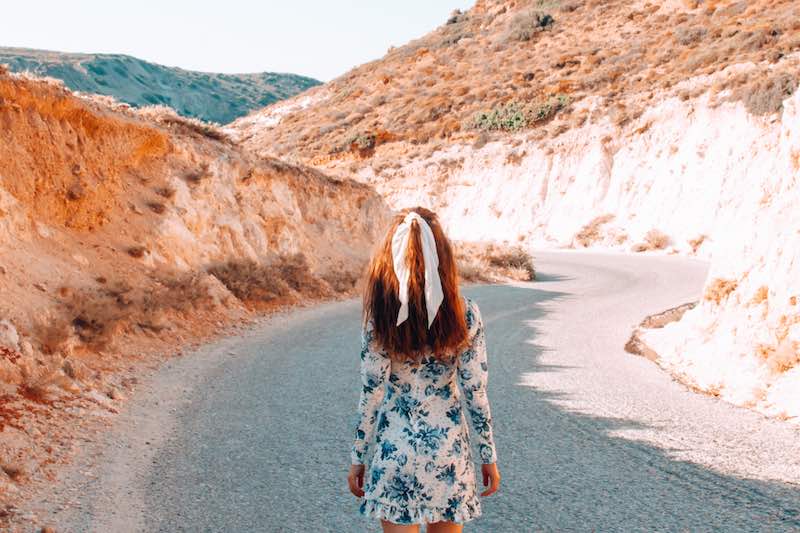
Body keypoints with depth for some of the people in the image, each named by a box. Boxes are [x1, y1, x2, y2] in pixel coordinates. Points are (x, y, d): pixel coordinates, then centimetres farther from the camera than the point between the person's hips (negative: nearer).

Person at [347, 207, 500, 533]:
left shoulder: (379, 314, -11)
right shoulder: (465, 312, -8)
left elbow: (372, 393, -9)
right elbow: (475, 392, -6)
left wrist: (358, 457, 3)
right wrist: (489, 455, 6)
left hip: (395, 447, -1)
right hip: (449, 445, 1)